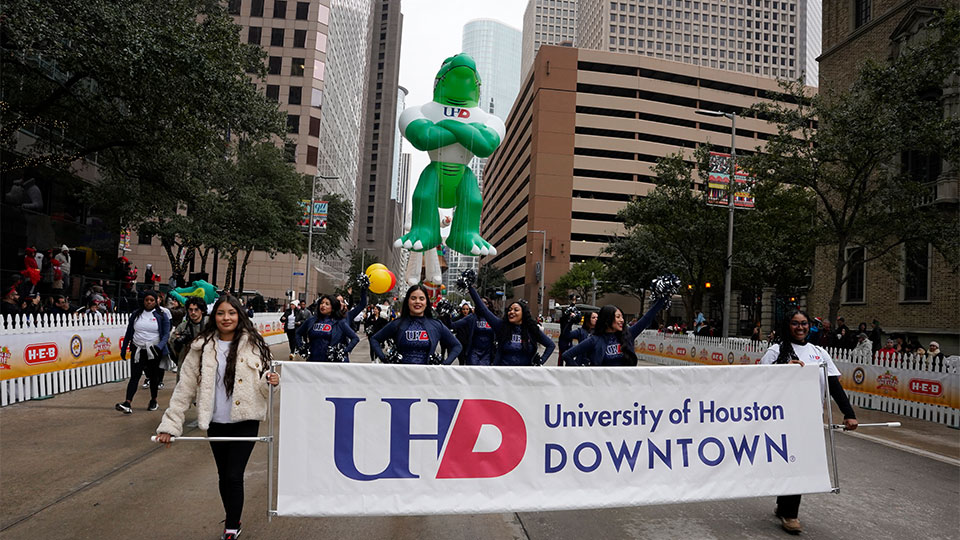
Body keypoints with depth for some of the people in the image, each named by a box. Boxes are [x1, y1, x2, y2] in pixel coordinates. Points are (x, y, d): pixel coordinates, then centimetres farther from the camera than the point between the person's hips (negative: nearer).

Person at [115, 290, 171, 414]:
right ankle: (127, 404, -15)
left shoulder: (161, 316, -2)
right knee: (134, 376, -7)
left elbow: (166, 334, -6)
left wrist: (160, 346, -23)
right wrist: (123, 349, 13)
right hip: (137, 351, 1)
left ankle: (154, 401, 27)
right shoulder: (136, 314, 6)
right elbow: (129, 333, 12)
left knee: (153, 376, 12)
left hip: (153, 352, -1)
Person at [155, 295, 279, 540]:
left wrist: (270, 381, -20)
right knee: (224, 476, 15)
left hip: (245, 421, -2)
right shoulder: (202, 347, -2)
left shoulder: (253, 345, -3)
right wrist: (170, 423, -5)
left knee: (234, 476, -5)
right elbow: (185, 387, -1)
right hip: (216, 423, 2)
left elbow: (262, 385, 4)